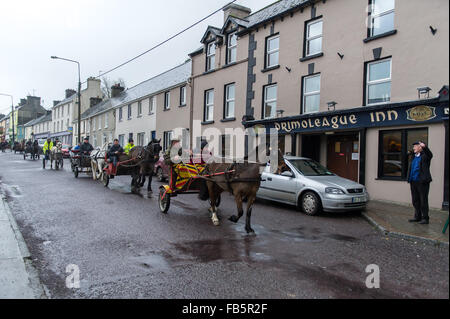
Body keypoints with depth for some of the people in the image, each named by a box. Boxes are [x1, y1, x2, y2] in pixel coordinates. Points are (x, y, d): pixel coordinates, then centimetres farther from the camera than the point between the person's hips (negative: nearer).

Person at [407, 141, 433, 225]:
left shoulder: (425, 155, -4)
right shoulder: (413, 156, 16)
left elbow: (430, 154, -28)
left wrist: (424, 147, -42)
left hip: (422, 182, -7)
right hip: (413, 182, 7)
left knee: (423, 201, -3)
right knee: (415, 201, 12)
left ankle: (425, 218, 4)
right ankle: (417, 217, 22)